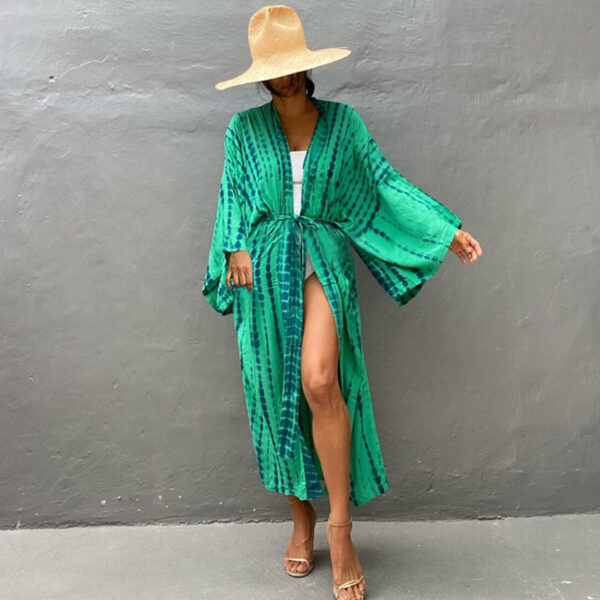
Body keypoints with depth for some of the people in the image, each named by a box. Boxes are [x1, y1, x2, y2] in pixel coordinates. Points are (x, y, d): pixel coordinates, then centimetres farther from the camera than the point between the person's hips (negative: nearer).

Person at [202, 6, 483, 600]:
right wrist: (236, 246, -7)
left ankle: (339, 524, -6)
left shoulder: (343, 121, 7)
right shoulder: (245, 128, 8)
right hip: (264, 269, 2)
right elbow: (231, 195, 11)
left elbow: (385, 182, 6)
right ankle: (301, 518, 23)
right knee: (277, 393, 5)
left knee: (319, 381, -23)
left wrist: (447, 229, 0)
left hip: (324, 261, -2)